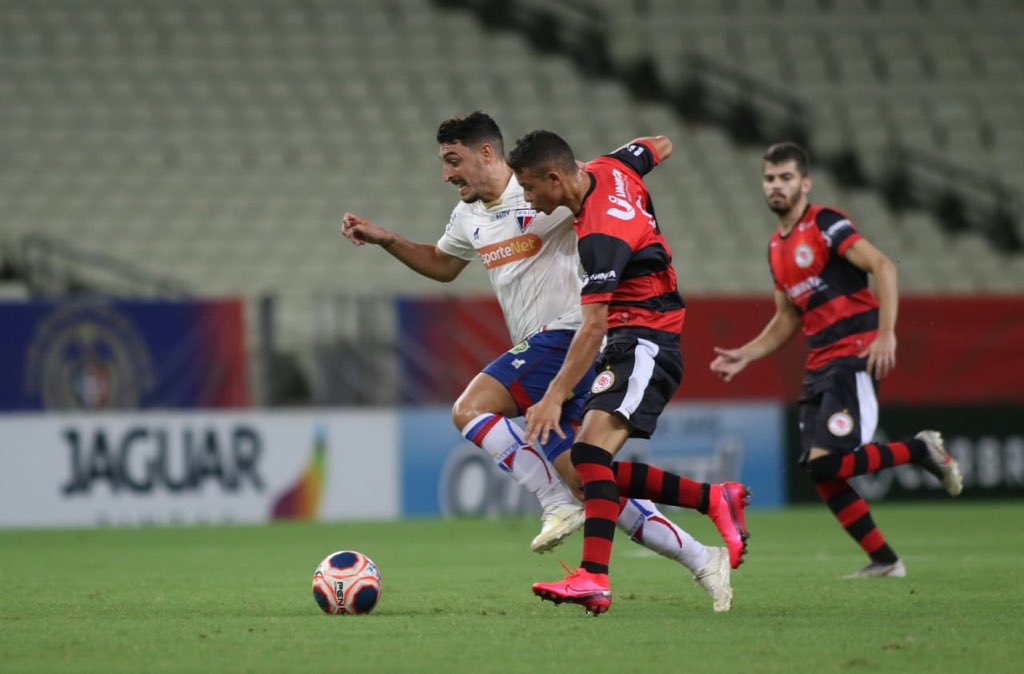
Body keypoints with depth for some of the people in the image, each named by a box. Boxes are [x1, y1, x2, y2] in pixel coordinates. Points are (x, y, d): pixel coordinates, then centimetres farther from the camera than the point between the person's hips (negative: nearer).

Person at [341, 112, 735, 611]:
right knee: (582, 478, 5)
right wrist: (385, 240, 25)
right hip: (541, 350, 9)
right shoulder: (469, 216, 16)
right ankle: (701, 560, 9)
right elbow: (442, 265, 35)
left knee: (470, 409, -21)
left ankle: (559, 508, -17)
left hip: (567, 334, -9)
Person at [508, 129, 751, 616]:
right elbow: (660, 147, 24)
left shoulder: (599, 234, -24)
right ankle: (716, 500, 13)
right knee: (596, 468, 3)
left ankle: (594, 577, -38)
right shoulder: (610, 169, 3)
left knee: (590, 450, -26)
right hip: (628, 344, 11)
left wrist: (555, 397, -34)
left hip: (645, 343, -11)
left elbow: (593, 325, -30)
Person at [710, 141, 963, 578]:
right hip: (819, 366, 8)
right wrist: (744, 355, 14)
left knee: (826, 462, -20)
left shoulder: (824, 225, -7)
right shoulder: (777, 246, 18)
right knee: (821, 474, -1)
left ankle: (920, 450, -2)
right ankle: (883, 560, 8)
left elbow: (882, 266, -18)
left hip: (854, 355, -8)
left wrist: (886, 334, -27)